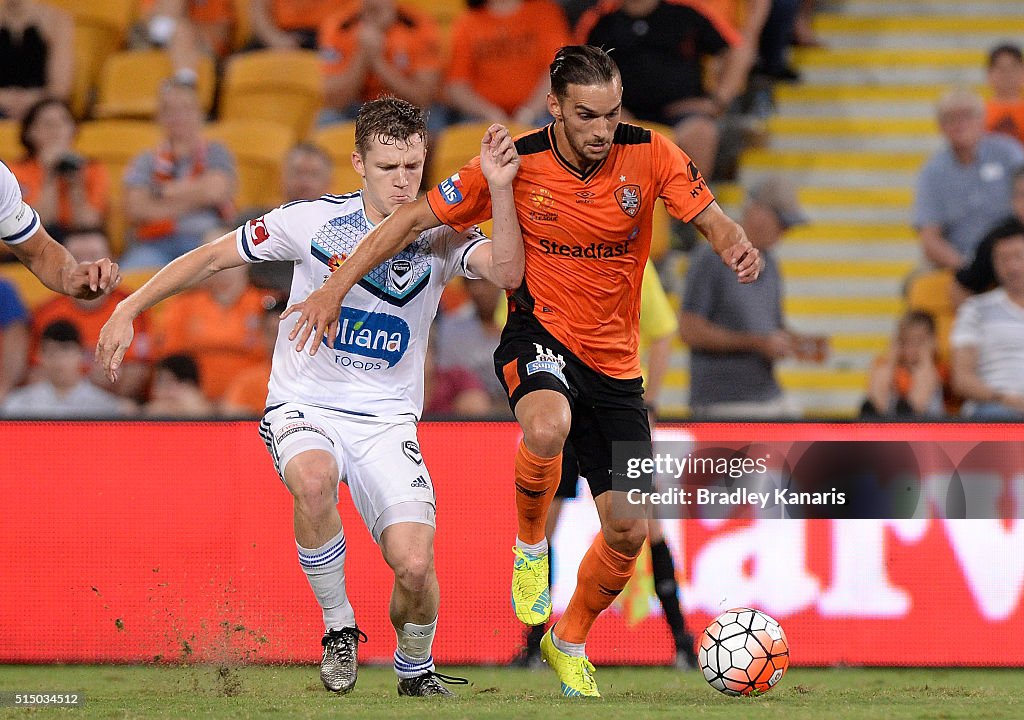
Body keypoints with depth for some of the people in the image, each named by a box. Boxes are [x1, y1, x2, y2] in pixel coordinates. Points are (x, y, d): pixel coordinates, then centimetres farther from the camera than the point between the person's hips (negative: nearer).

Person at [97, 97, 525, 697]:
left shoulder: (441, 236, -4)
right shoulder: (312, 221, -5)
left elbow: (507, 273, -23)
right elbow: (213, 257, 4)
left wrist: (499, 189, -33)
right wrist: (129, 309, 0)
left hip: (387, 421, 1)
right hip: (304, 407, -1)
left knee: (415, 565, -19)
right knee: (313, 480, -37)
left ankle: (416, 669, 16)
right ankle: (338, 627, -12)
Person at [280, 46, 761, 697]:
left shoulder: (648, 155, -11)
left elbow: (713, 220, -13)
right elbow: (414, 219, -7)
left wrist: (738, 247, -38)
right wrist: (336, 289, -10)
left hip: (615, 361, 3)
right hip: (540, 333, -3)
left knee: (630, 530, -2)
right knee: (547, 426, -39)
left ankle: (569, 642, 28)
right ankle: (529, 544, -7)